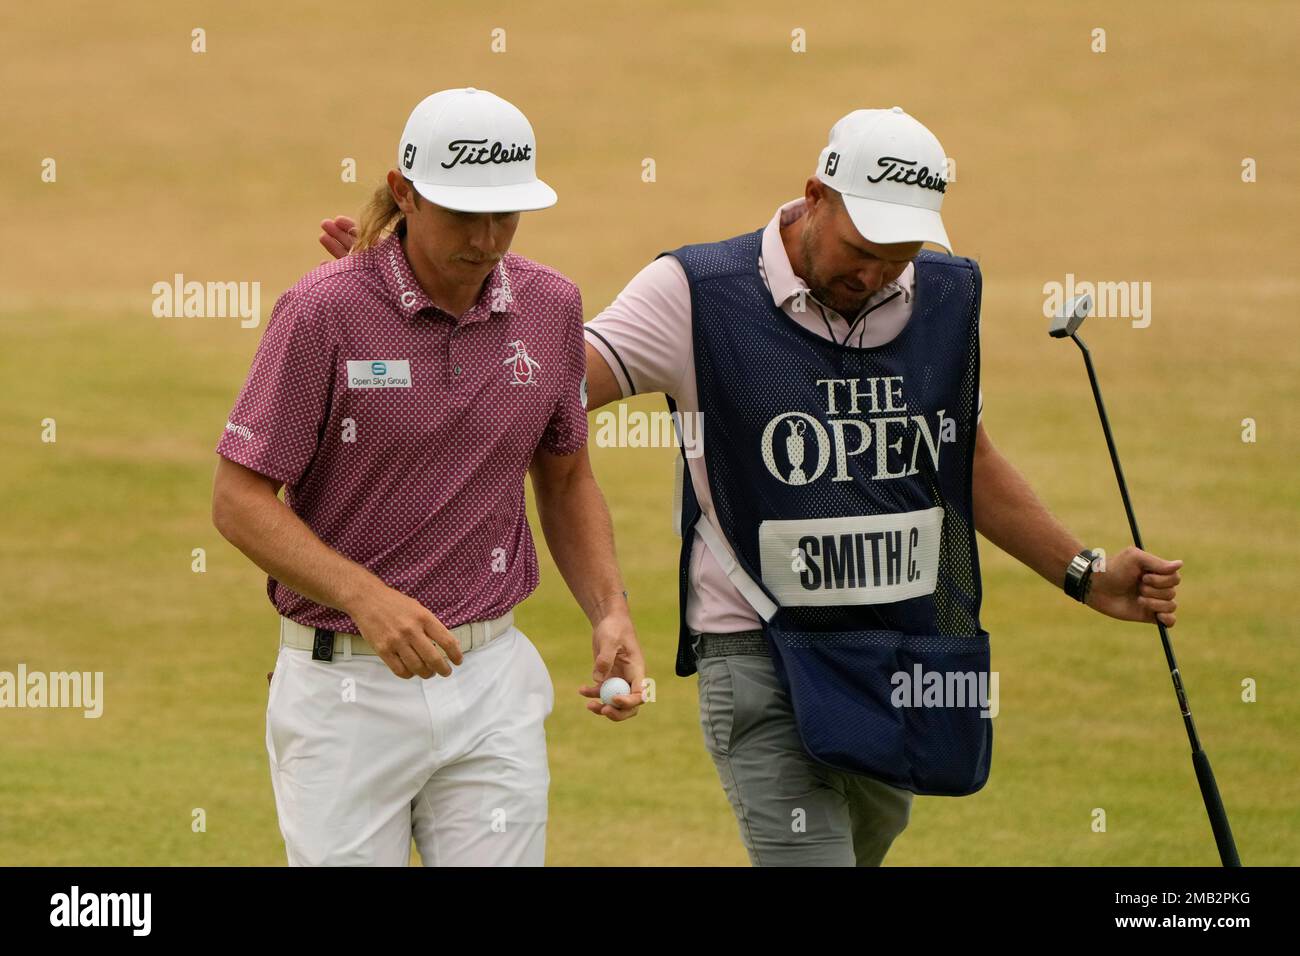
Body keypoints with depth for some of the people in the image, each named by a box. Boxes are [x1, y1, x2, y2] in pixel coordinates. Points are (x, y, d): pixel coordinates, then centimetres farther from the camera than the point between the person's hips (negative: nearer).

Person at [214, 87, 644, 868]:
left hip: (491, 685, 4)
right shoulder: (324, 312, -12)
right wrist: (368, 599, -25)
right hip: (345, 686, -4)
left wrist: (610, 614, 1)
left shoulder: (550, 307, 2)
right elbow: (240, 500, -11)